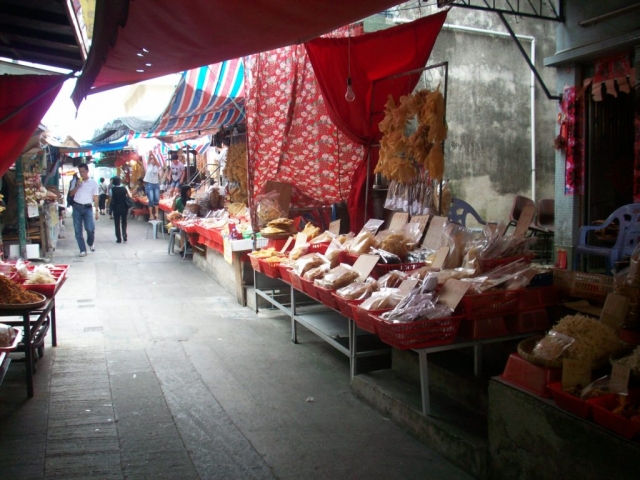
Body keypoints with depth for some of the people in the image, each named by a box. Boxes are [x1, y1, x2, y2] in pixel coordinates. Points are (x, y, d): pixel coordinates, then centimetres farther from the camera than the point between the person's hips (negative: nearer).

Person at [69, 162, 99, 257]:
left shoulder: (93, 182, 4)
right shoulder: (76, 181, 9)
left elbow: (95, 197, 4)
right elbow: (71, 194, 7)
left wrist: (97, 211, -1)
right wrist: (77, 186, -8)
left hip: (88, 208, -2)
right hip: (77, 207, 2)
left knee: (90, 228, -15)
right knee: (78, 230, 2)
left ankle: (91, 243, 15)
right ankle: (83, 250, 10)